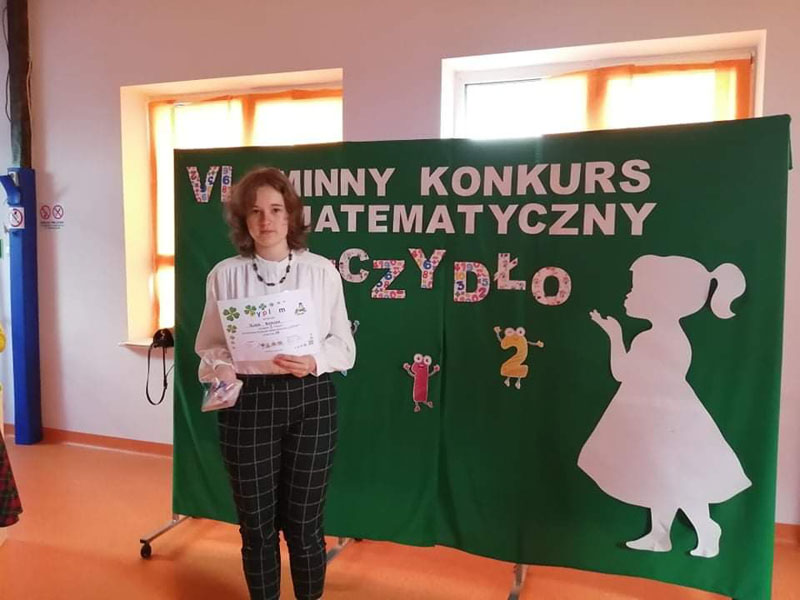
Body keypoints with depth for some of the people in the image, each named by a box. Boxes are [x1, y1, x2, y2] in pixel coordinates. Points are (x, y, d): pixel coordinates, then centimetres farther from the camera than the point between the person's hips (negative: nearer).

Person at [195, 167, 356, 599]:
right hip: (248, 404, 1)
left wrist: (314, 362, -18)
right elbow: (208, 347, 6)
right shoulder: (225, 275, 1)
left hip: (310, 402, 0)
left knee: (303, 521, 11)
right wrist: (221, 371, -15)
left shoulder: (322, 271, -1)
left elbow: (344, 345, 1)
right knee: (255, 522, 13)